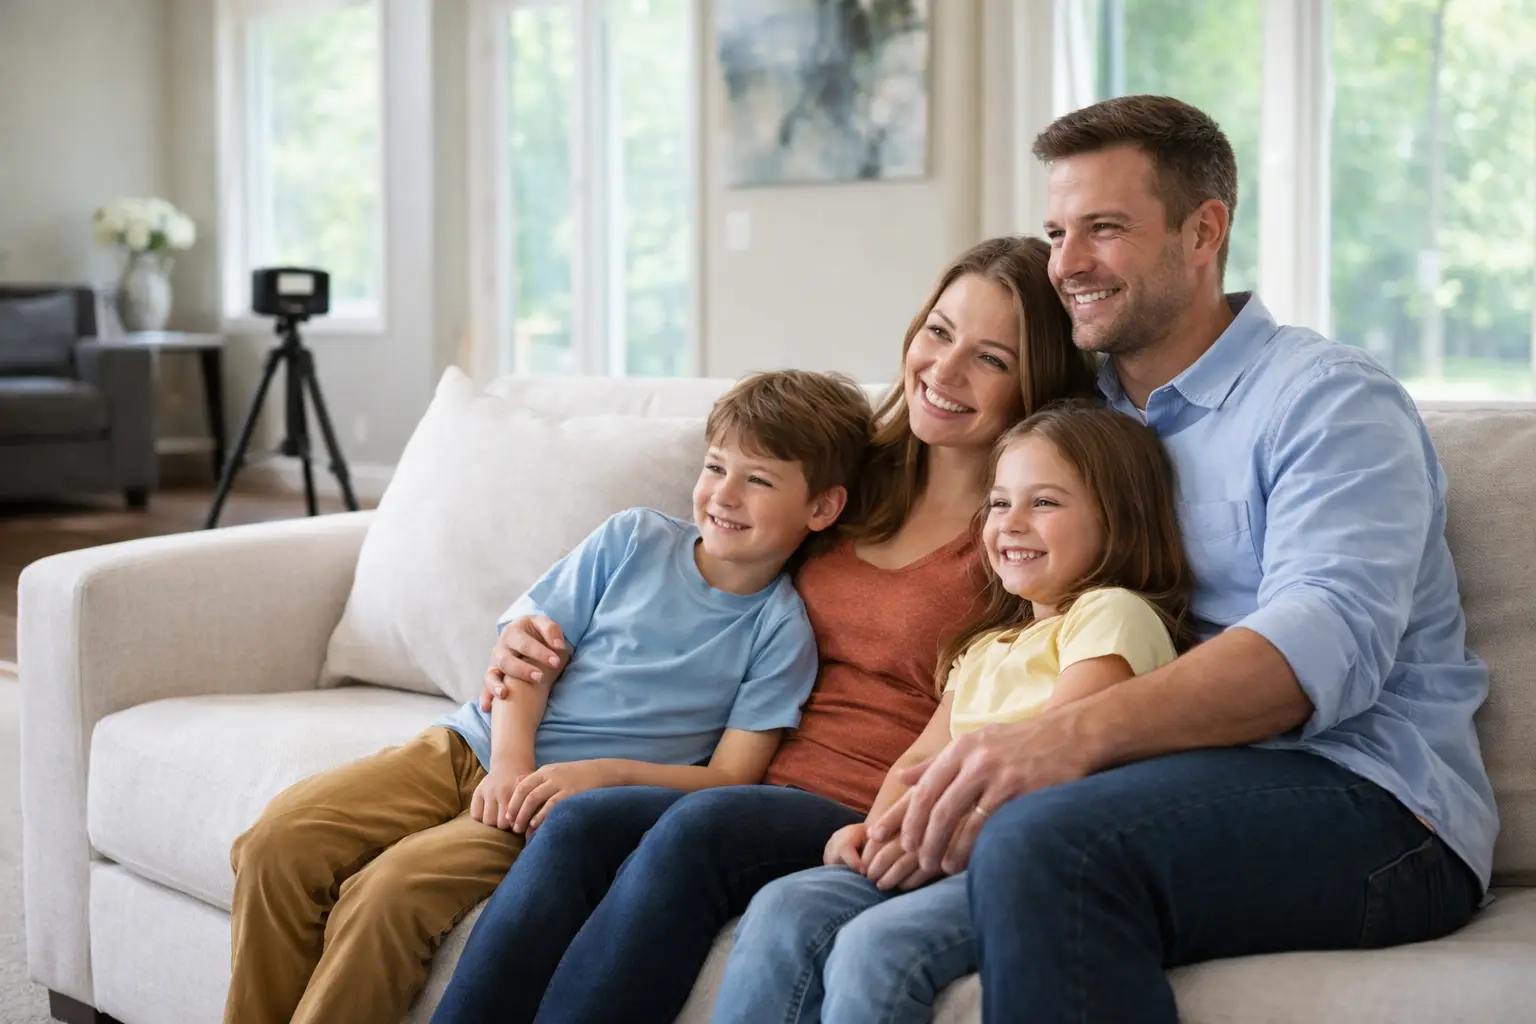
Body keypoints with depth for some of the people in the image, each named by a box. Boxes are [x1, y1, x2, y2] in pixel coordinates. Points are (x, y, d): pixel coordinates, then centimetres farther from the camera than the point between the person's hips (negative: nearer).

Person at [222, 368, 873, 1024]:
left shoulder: (780, 631, -2)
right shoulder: (634, 539, 7)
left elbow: (731, 776, -5)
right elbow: (522, 646, 4)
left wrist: (602, 774, -19)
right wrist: (512, 763, -13)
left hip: (574, 797, -4)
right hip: (480, 743, 4)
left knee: (389, 890, -29)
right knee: (277, 844, -15)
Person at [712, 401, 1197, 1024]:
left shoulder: (1114, 615, 2)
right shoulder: (988, 646, 30)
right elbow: (923, 755, 23)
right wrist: (875, 831, 1)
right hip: (954, 854, 8)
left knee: (875, 945, -32)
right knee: (782, 909, -18)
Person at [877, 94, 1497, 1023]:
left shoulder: (1327, 398, -2)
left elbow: (1328, 639, -21)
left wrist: (1074, 733, -36)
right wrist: (918, 795, -10)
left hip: (1367, 805, -6)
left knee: (1040, 839, -34)